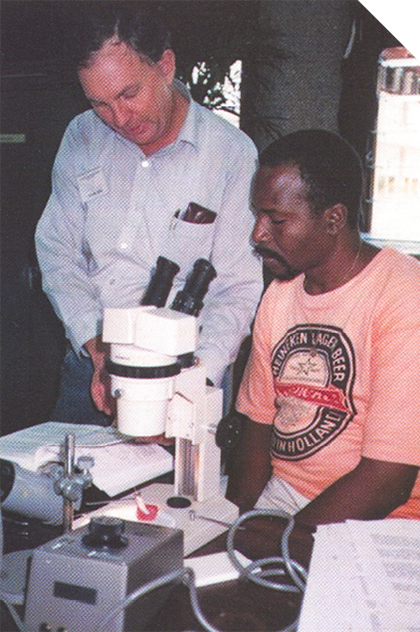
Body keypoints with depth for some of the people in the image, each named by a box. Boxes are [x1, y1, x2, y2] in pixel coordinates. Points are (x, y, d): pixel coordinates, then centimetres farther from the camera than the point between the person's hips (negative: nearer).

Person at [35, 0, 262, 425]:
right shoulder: (81, 137, 5)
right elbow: (57, 252, 3)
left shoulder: (232, 152, -8)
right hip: (88, 364, 3)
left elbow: (238, 288, -10)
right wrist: (97, 347, -11)